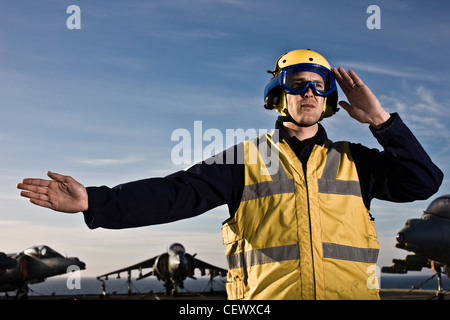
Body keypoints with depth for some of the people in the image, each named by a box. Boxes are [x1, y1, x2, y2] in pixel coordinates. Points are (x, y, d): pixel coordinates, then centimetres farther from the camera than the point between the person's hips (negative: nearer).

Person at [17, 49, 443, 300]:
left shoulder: (352, 161, 13)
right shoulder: (247, 159, 6)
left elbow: (423, 182, 7)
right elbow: (179, 193, -4)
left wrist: (381, 121, 0)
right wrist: (94, 202, -15)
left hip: (348, 290, 2)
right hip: (267, 294, -2)